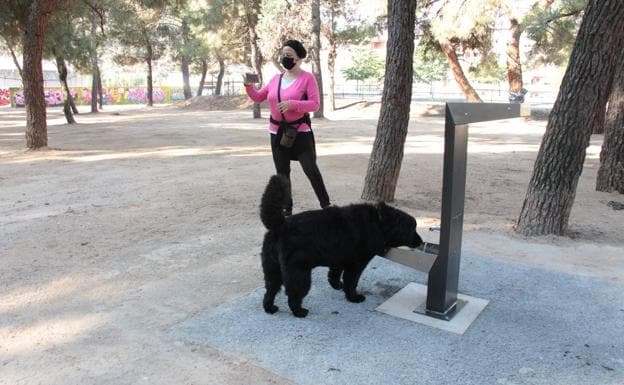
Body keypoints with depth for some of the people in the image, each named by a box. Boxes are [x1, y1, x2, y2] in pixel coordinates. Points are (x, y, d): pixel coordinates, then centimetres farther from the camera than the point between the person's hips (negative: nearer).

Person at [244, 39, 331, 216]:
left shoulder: (308, 78, -8)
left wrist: (292, 104, -27)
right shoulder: (276, 79, 7)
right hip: (277, 132, 5)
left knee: (310, 169, -5)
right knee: (282, 172, 10)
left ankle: (326, 205, 8)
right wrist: (248, 85, -6)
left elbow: (315, 104, -15)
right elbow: (258, 97, 14)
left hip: (300, 131, -5)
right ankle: (287, 209, 21)